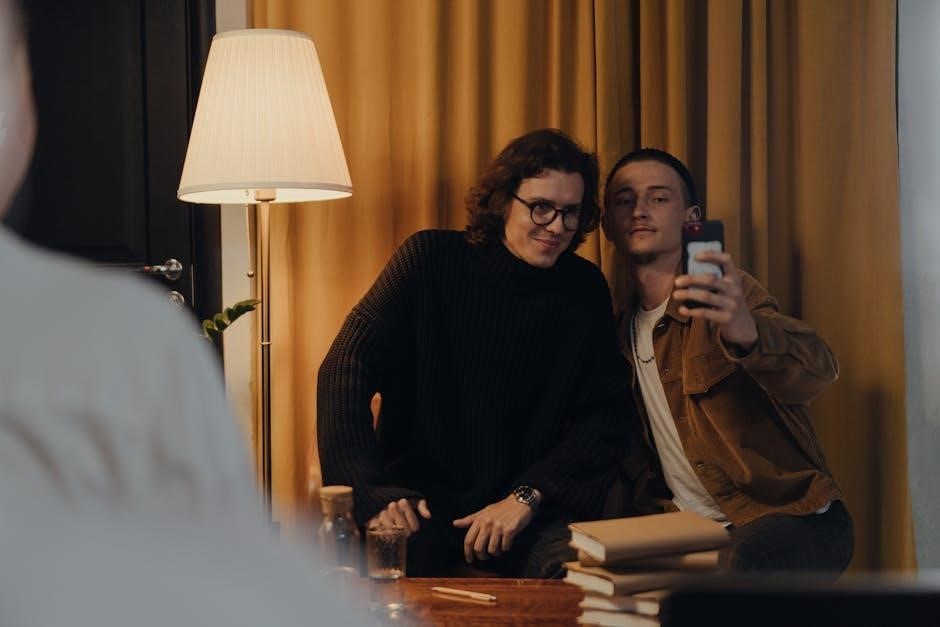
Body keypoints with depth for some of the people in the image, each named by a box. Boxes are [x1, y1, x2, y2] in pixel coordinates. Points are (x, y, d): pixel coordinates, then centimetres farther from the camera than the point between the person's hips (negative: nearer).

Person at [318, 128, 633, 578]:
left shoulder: (585, 290, 6)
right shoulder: (431, 259, -2)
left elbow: (605, 416, 3)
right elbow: (346, 369, -8)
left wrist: (527, 497, -12)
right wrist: (373, 494, -20)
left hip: (528, 510, 2)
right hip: (419, 499, -2)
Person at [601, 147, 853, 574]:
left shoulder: (723, 298, -7)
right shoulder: (621, 332, 12)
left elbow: (817, 371, -27)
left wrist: (745, 331, -48)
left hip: (790, 518, -6)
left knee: (737, 570, -38)